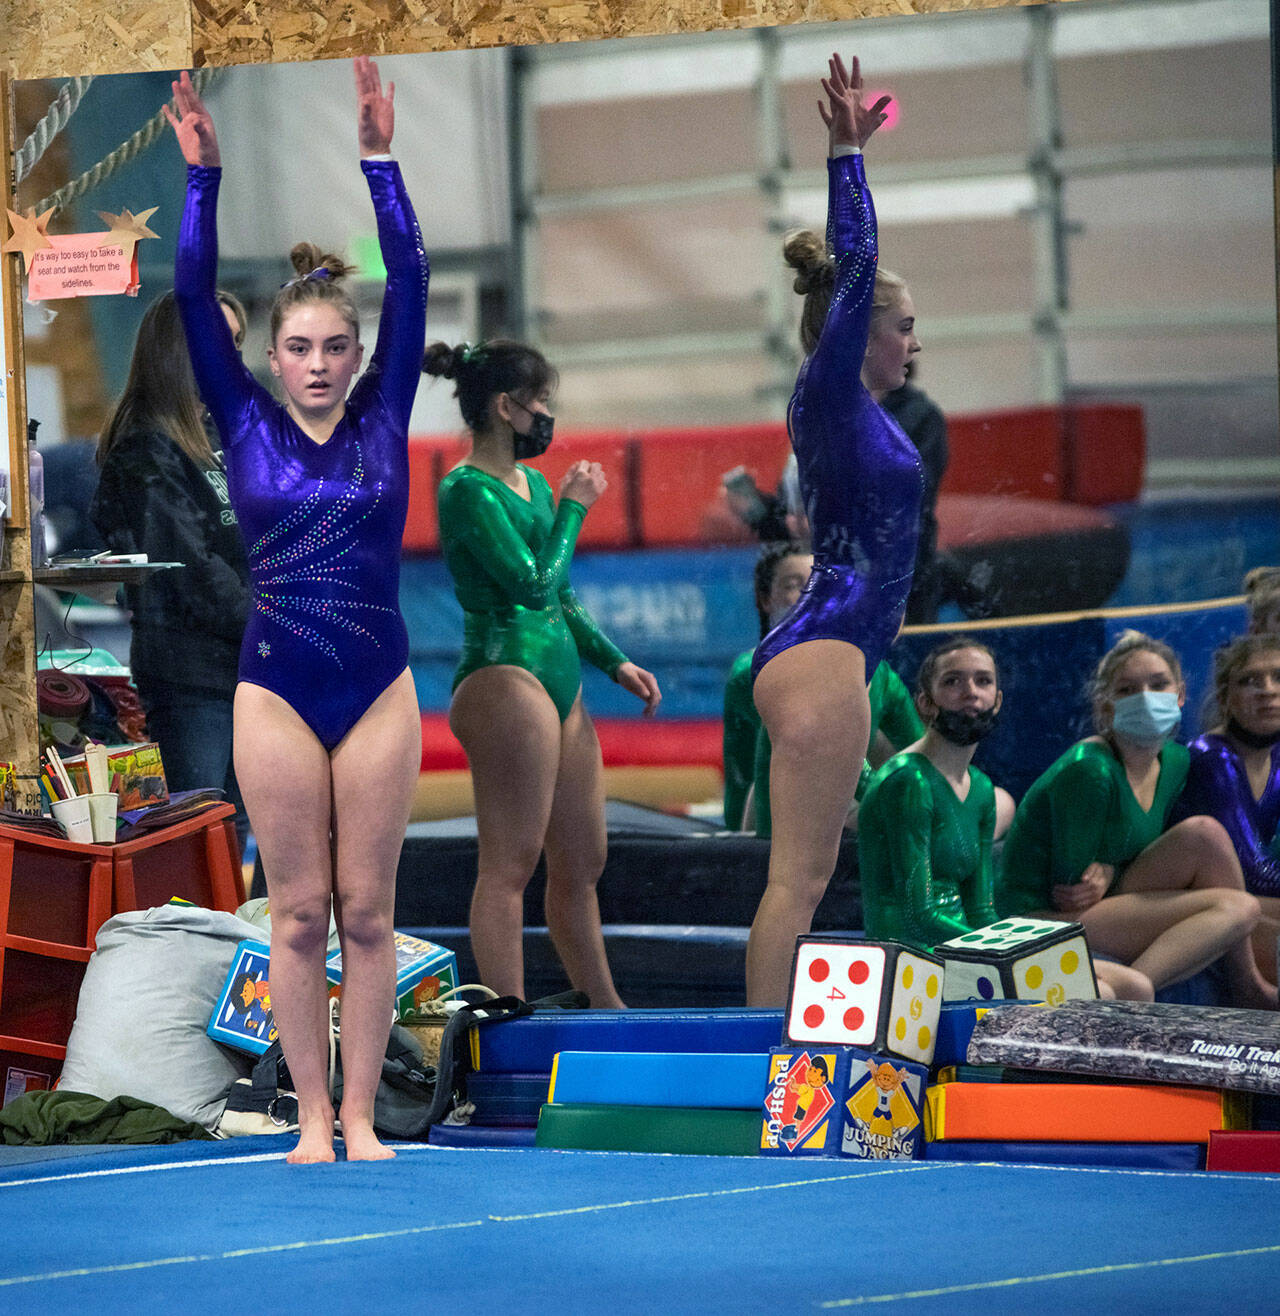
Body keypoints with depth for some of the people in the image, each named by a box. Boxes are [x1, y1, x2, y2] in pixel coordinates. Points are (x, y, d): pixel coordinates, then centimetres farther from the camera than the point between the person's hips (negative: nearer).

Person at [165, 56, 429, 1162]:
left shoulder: (383, 424, 4)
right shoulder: (248, 428, 4)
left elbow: (411, 286, -3)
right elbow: (195, 297, -2)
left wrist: (379, 160, -9)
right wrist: (203, 176, -9)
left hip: (378, 686, 0)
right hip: (276, 687, 0)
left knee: (366, 912, 2)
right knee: (299, 913, 2)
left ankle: (361, 1116, 7)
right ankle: (313, 1119, 8)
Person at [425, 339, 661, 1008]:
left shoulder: (534, 484, 18)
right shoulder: (468, 490, -11)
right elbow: (533, 583, -19)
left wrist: (615, 663, 18)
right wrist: (573, 507, -6)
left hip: (559, 680, 10)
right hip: (505, 676, -10)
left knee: (582, 864, 14)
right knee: (510, 865, -9)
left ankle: (605, 1010, 23)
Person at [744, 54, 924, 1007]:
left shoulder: (854, 408, 16)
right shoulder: (828, 396, -8)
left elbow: (852, 264, 25)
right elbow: (855, 264, -16)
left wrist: (853, 151, 30)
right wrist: (846, 155, -16)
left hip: (830, 657, 10)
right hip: (823, 657, -10)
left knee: (805, 879, 9)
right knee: (796, 880, -11)